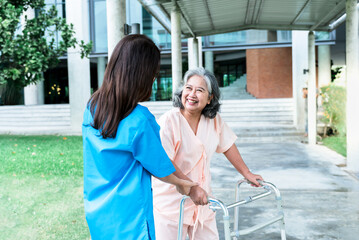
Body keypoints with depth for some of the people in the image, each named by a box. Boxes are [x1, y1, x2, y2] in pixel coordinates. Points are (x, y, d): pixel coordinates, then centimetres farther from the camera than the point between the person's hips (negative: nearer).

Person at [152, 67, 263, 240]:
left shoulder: (214, 120, -1)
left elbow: (227, 146, 12)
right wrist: (191, 188, -25)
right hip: (171, 201, -5)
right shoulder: (169, 120, -18)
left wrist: (247, 174, 15)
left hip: (202, 200, 5)